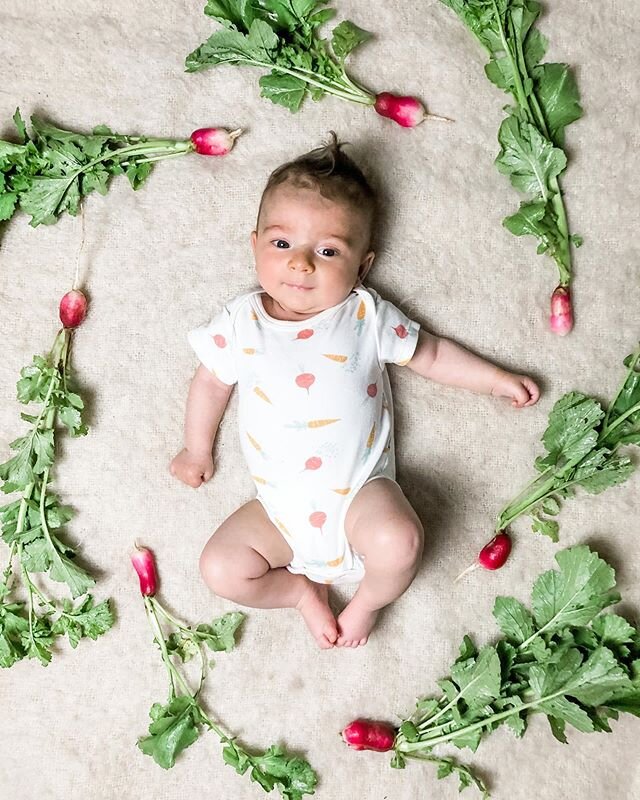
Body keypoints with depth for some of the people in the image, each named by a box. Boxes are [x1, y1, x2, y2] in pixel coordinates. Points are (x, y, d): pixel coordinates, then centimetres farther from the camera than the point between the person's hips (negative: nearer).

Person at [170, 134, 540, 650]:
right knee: (221, 569, -15)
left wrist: (497, 380, 11)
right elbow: (211, 381, 13)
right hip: (281, 509, 2)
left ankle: (368, 599, 5)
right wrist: (197, 450, 16)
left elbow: (428, 354, 10)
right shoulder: (241, 321, 0)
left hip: (360, 493, -1)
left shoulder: (366, 315, -2)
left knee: (399, 541, -29)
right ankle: (302, 589, 12)